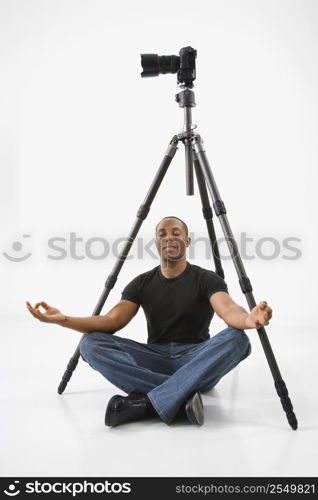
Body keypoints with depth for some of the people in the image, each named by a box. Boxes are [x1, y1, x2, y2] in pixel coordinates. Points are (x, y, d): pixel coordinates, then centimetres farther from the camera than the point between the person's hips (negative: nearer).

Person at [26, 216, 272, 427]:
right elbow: (112, 320, -10)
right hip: (155, 359, 2)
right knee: (91, 344, -22)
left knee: (236, 339, -34)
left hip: (198, 363, -2)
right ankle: (183, 395, -30)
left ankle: (146, 402, -36)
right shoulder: (141, 283, 3)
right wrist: (64, 320, -27)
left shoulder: (207, 279, -5)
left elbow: (229, 310, -25)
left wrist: (247, 319, -51)